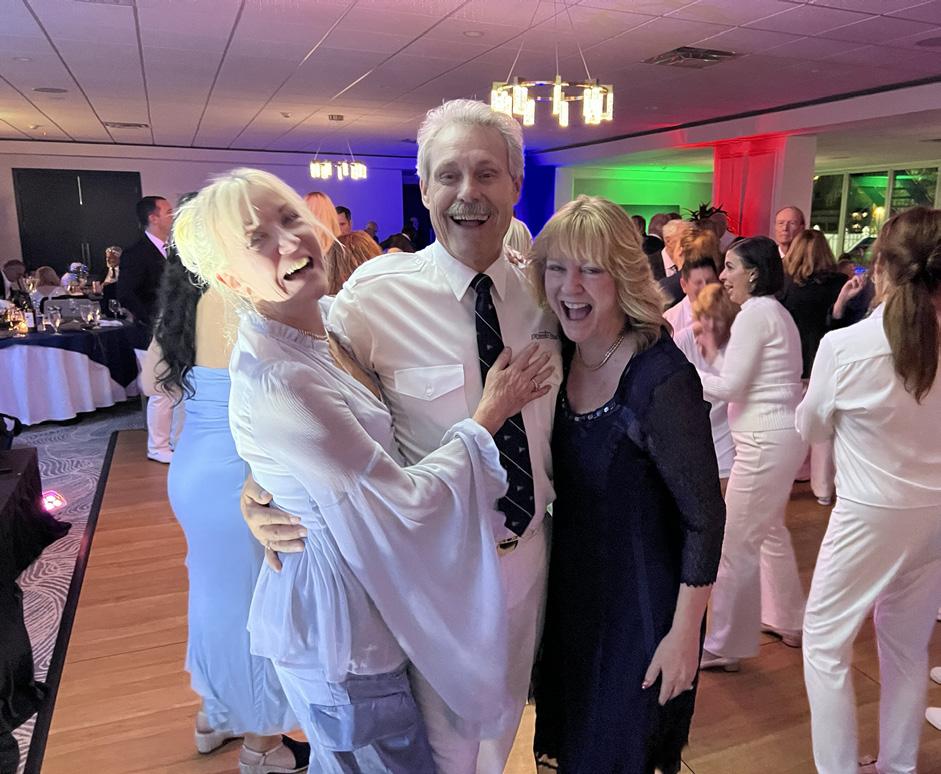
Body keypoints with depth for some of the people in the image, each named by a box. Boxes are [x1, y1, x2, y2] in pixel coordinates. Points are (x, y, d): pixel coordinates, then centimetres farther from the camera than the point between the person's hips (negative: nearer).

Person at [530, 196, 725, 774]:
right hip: (572, 585, 6)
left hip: (642, 603, -6)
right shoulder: (561, 355, -7)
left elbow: (705, 517, -20)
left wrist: (684, 634, -16)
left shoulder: (662, 379, -28)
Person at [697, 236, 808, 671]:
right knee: (769, 530, 24)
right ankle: (787, 622, 40)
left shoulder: (755, 312, -14)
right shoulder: (773, 311, 15)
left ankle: (723, 647, 9)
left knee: (736, 544, -2)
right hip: (781, 434, 11)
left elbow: (729, 387, -17)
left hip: (766, 439, -11)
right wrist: (713, 354, 12)